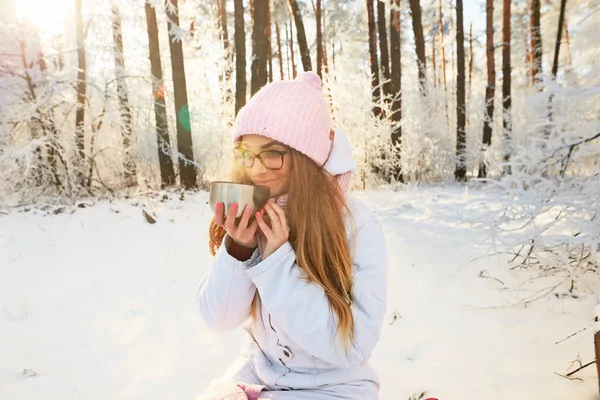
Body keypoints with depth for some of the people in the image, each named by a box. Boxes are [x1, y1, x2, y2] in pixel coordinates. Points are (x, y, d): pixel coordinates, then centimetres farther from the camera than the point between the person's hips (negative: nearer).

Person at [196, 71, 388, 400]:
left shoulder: (357, 226, -21)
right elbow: (218, 318, -6)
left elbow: (351, 345, -23)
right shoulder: (249, 216, -9)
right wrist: (237, 249, -23)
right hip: (258, 369, 4)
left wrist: (278, 259, -29)